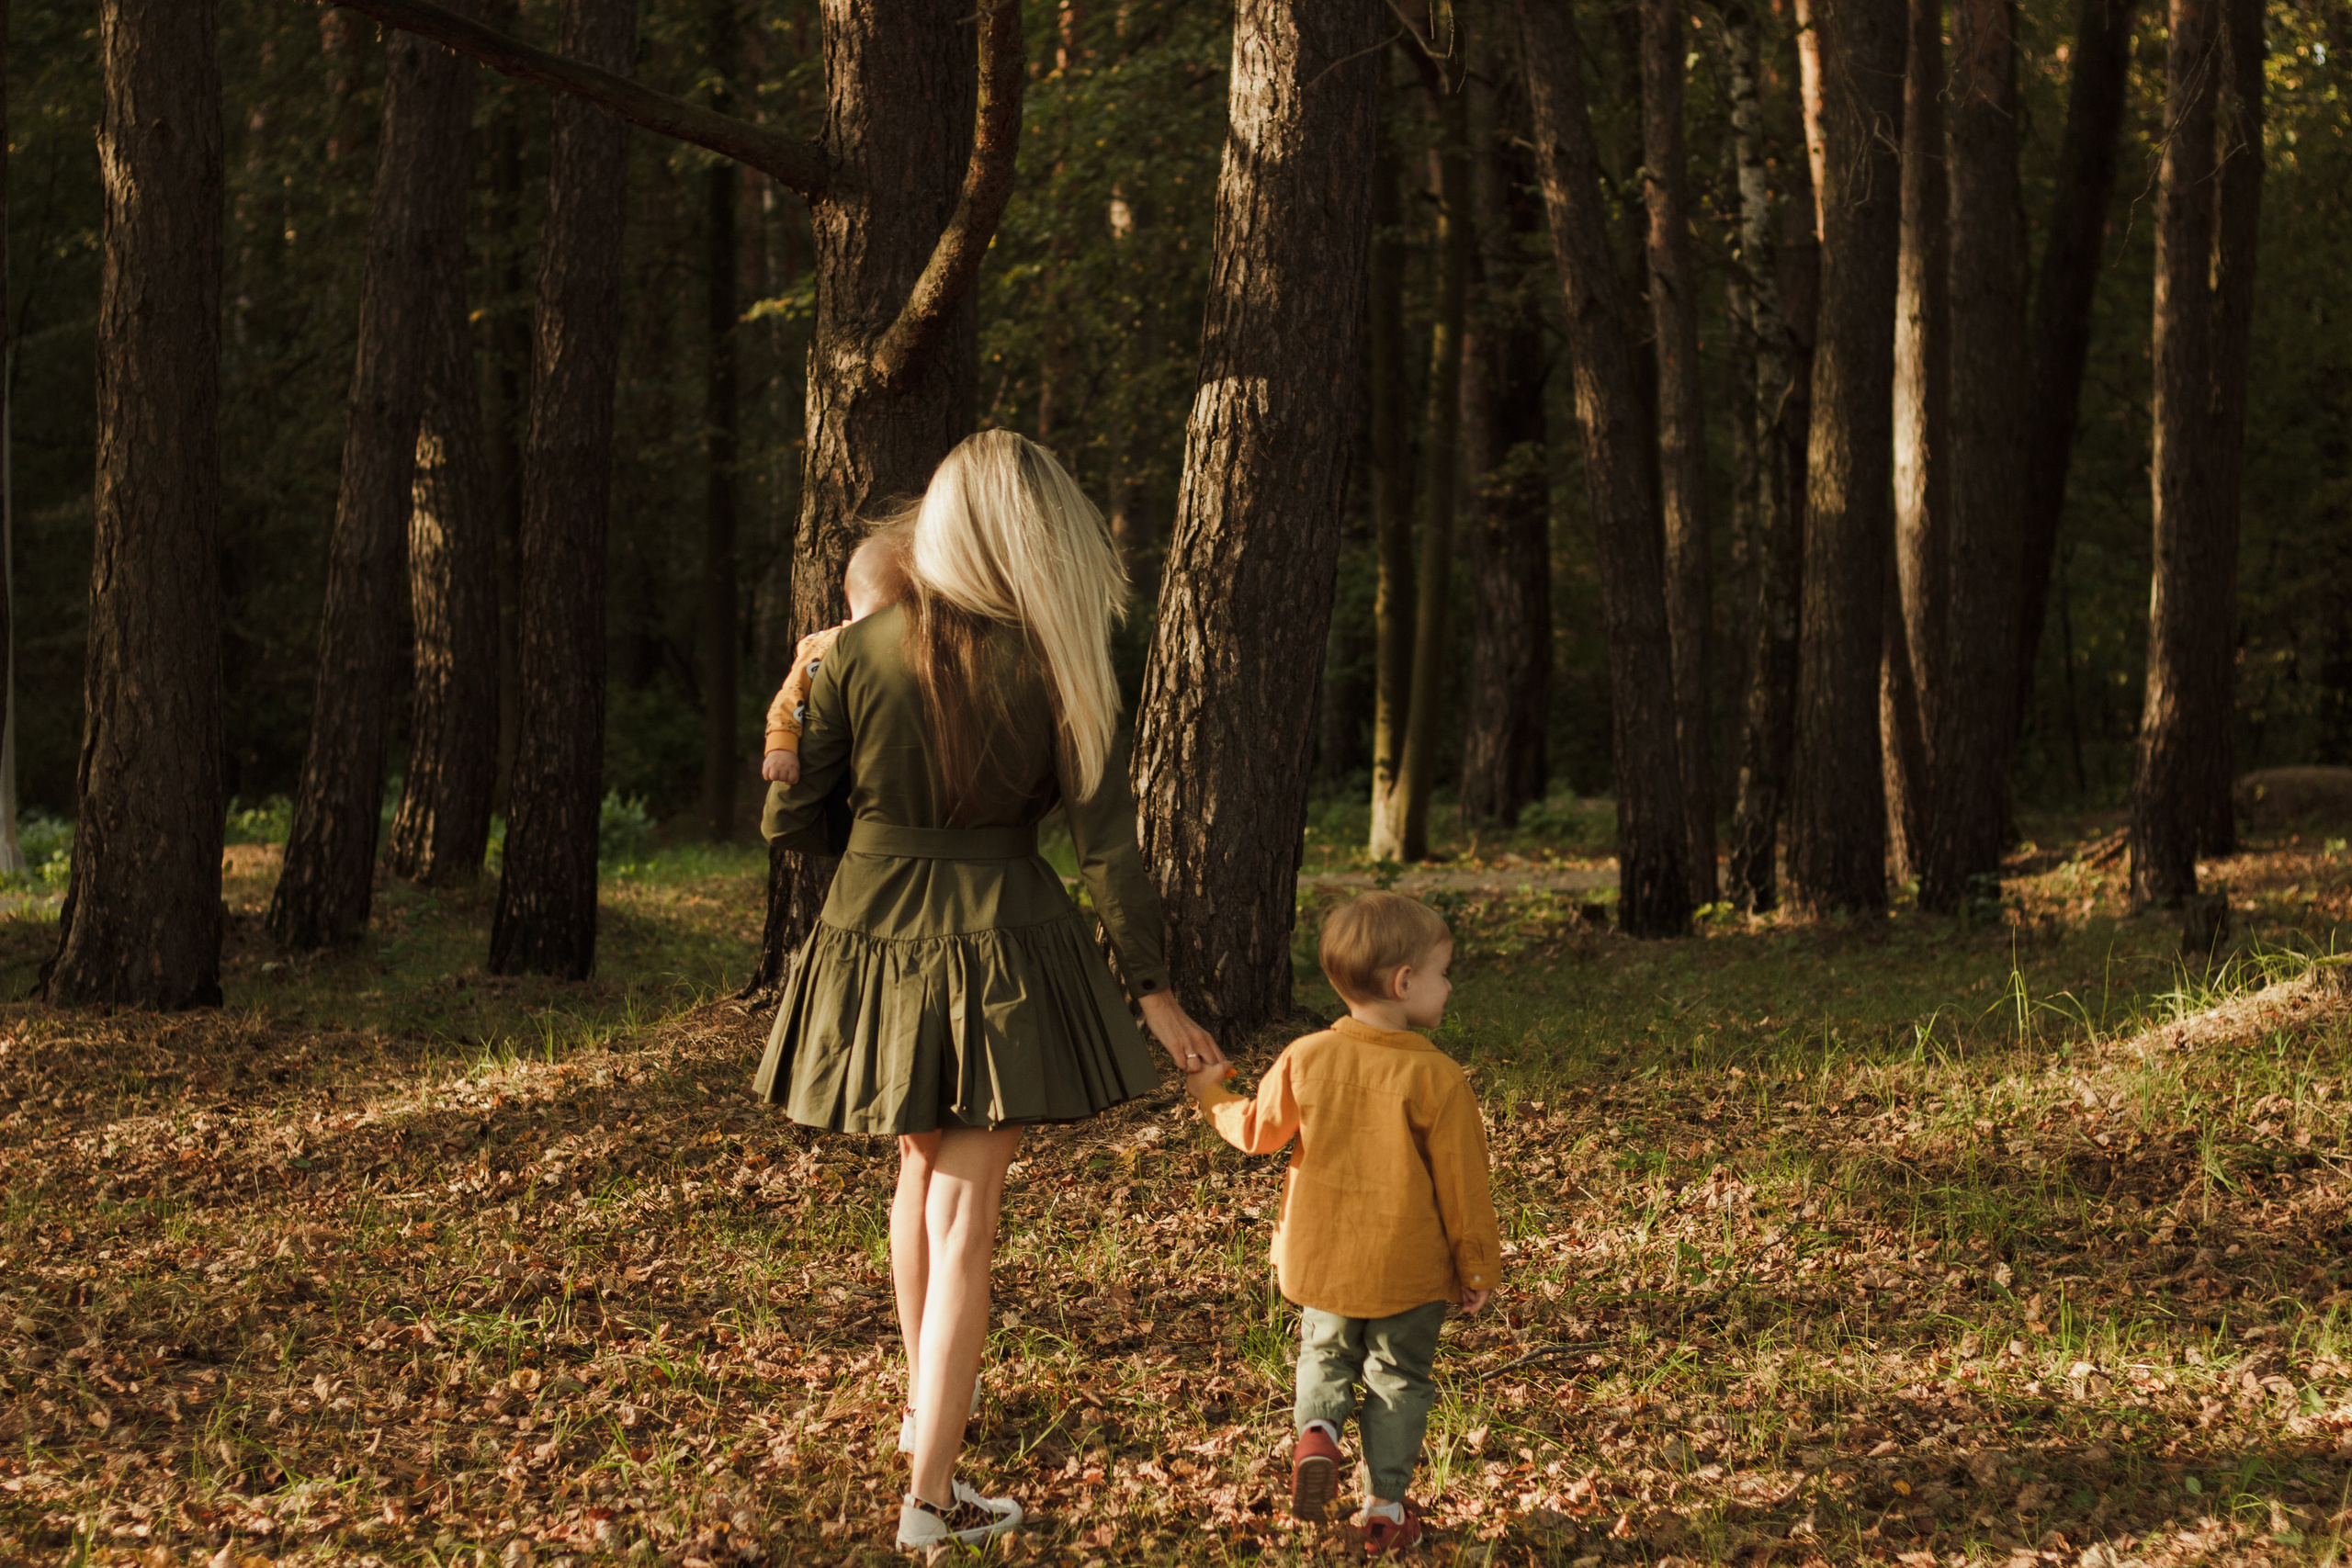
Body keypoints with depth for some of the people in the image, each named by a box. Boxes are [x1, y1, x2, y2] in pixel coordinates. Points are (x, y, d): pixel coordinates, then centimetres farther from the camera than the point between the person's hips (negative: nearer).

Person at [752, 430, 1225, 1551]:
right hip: (999, 944, -3)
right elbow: (1105, 838, -10)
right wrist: (1154, 992, -4)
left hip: (876, 939, 3)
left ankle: (926, 1402, 42)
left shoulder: (859, 651, -6)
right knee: (964, 1216, 0)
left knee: (924, 1165, 26)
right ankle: (930, 1493, -4)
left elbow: (789, 821, -1)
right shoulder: (1052, 664, -10)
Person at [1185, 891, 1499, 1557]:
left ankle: (1316, 1429, -4)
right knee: (1397, 1377, 14)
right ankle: (1385, 1503, 16)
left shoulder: (1305, 1059, -8)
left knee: (1325, 1354, 24)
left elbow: (1257, 1131, 6)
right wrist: (1478, 1268, 1)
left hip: (1322, 1258, 3)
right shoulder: (1437, 1078, -16)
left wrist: (1212, 1095, 27)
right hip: (1408, 1270, -2)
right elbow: (1462, 1182, -11)